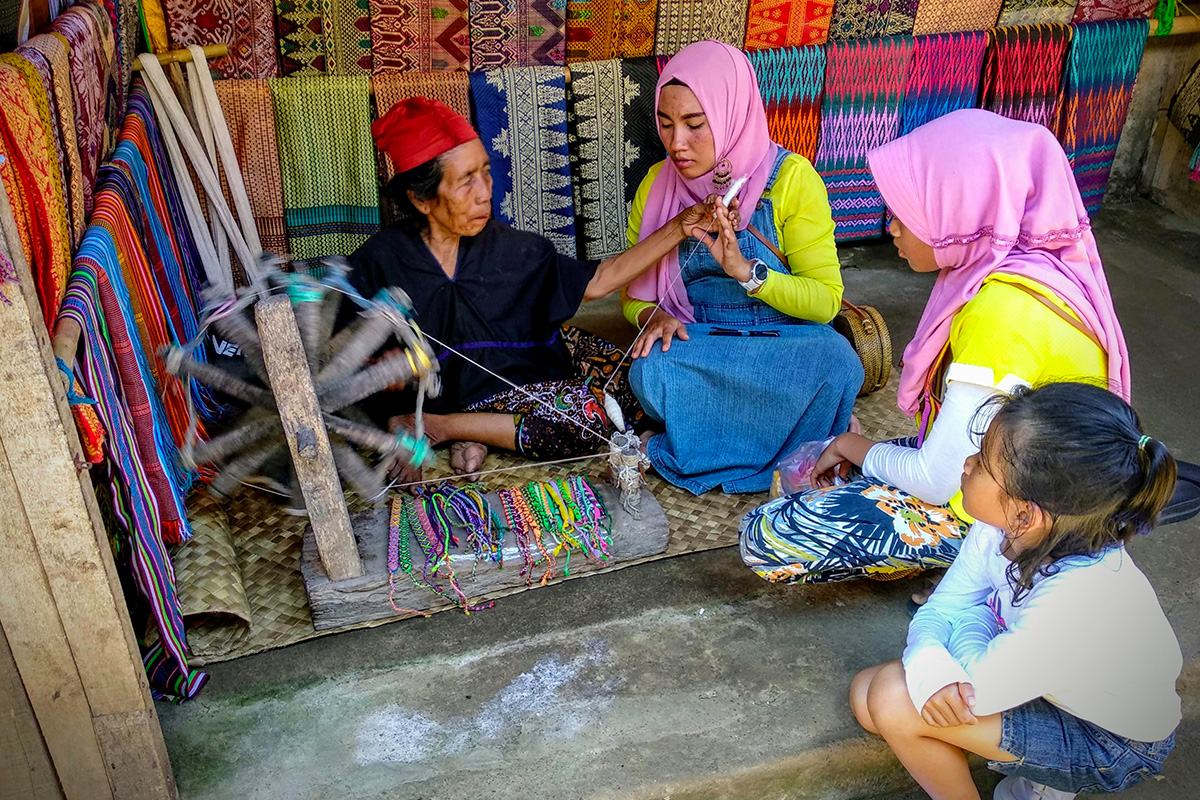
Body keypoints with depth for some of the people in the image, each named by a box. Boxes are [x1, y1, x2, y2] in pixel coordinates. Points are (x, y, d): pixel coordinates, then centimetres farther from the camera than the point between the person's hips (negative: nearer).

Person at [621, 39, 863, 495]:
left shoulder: (790, 178, -6)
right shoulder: (657, 185, 4)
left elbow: (826, 299, -9)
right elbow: (633, 293, 10)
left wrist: (745, 270, -24)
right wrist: (653, 315, -14)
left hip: (785, 342, -2)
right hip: (694, 345, 3)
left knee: (835, 361, -34)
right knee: (651, 372, -31)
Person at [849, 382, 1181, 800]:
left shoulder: (1078, 600, -40)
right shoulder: (1001, 528, -19)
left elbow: (976, 688, -31)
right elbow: (941, 606, -11)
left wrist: (971, 617, -13)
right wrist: (930, 668, -32)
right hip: (1042, 684, 7)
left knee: (894, 700, -24)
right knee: (867, 694, 3)